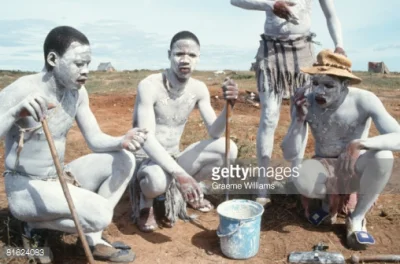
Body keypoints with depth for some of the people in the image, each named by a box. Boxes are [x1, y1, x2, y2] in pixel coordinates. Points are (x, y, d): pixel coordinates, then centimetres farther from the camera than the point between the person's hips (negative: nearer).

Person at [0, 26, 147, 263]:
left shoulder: (78, 92, -1)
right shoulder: (21, 90, -20)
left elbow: (96, 140, -1)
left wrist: (123, 141, -21)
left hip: (61, 177, 7)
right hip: (25, 187, -7)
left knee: (124, 159, -8)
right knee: (99, 215, -27)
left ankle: (93, 241, -1)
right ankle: (36, 226, 4)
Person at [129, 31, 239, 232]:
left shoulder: (199, 89, -5)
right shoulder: (149, 86, -22)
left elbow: (214, 132, -7)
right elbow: (147, 138, -31)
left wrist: (229, 106, -27)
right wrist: (178, 173, -43)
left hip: (173, 157, 5)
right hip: (144, 159, -5)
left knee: (228, 149, -13)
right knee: (158, 179, -42)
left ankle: (192, 190, 13)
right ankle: (145, 204, -1)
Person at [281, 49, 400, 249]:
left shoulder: (364, 100, -22)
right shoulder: (306, 104, -17)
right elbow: (290, 155, -19)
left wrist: (360, 144, -46)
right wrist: (300, 118, -31)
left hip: (356, 169, 0)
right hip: (325, 168, 0)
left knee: (383, 157, -33)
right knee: (300, 179, -33)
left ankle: (357, 218, -7)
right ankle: (330, 201, 5)